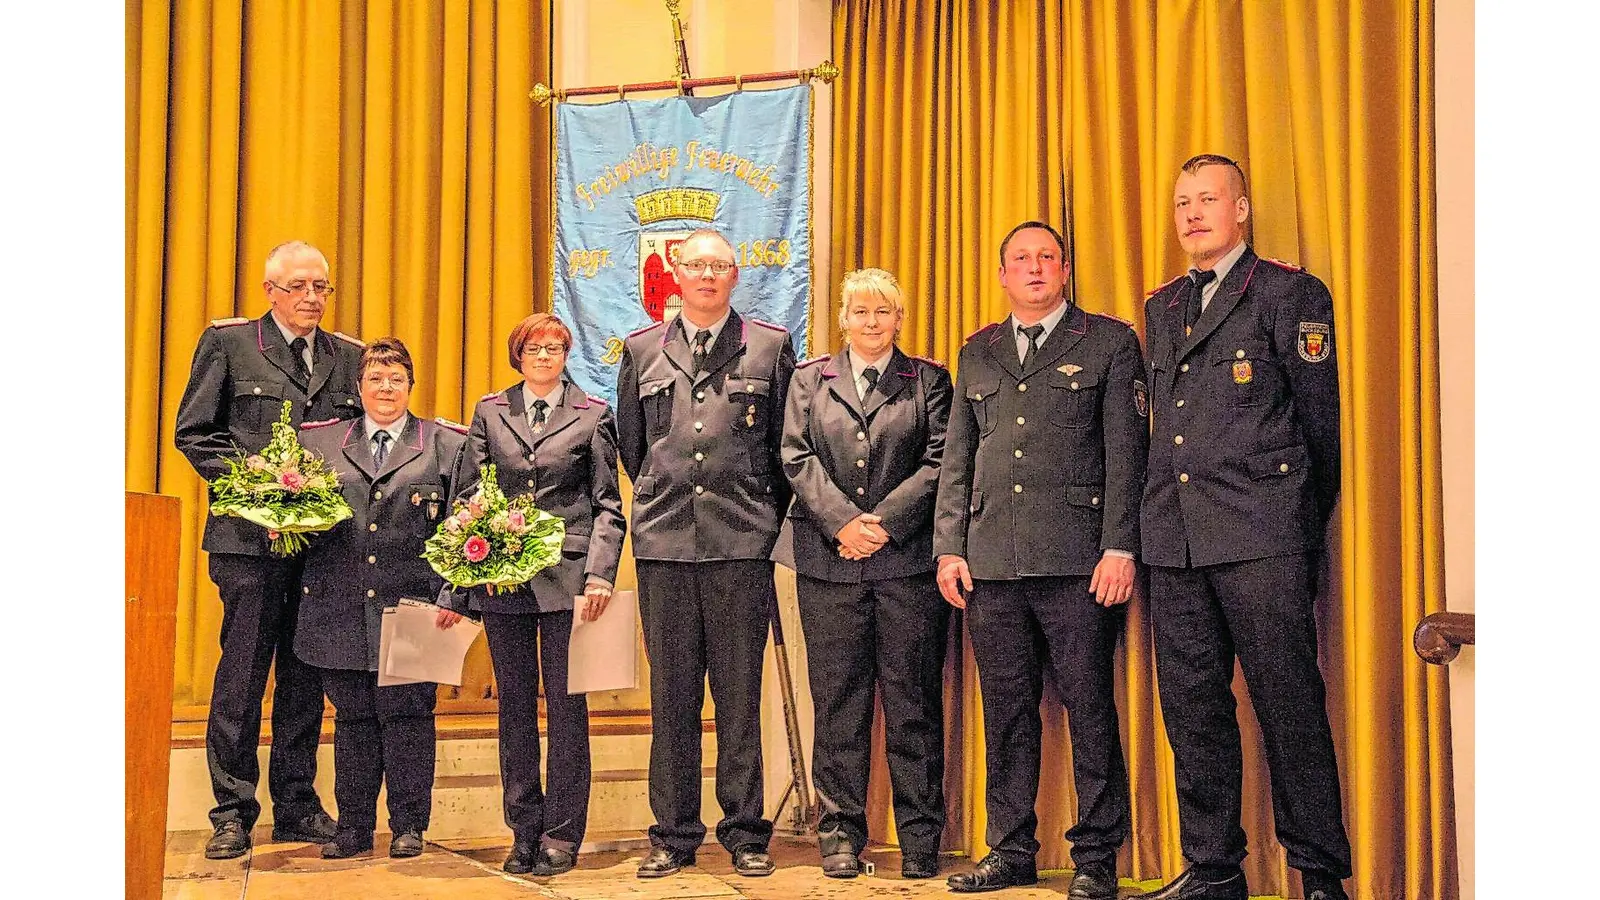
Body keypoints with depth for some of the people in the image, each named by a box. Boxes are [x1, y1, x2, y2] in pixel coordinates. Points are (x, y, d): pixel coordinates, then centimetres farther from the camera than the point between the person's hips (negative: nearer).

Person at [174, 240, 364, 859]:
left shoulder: (349, 356, 13)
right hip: (250, 536, -4)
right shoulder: (228, 342, 3)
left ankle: (296, 806, 18)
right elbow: (192, 431, 1)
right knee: (242, 676, -1)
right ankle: (232, 813, 8)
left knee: (305, 678, 9)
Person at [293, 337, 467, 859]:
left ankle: (408, 825, 12)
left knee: (407, 714, 1)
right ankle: (353, 826, 18)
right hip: (341, 609, 2)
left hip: (411, 606, -2)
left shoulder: (445, 444, 6)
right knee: (352, 716, 7)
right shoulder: (320, 440, 13)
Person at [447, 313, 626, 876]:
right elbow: (467, 495, 9)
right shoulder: (490, 412, 10)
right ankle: (524, 832, 16)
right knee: (514, 705, 7)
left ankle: (562, 835, 9)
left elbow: (607, 504, 3)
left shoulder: (592, 415, 5)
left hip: (567, 577, -2)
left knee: (566, 704, 1)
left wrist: (600, 574, -9)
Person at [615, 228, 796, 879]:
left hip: (742, 544, -2)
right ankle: (673, 833, 14)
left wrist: (763, 517, 9)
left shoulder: (770, 347, 7)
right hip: (664, 543, 2)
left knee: (740, 695, 2)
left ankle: (745, 832, 12)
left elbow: (785, 448, 9)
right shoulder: (642, 351, 13)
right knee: (671, 696, 6)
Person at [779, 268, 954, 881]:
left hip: (908, 557, -1)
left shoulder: (928, 379, 11)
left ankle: (920, 837, 10)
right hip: (829, 560, 1)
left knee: (913, 699, 2)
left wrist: (885, 520, -11)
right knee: (838, 699, 4)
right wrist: (842, 522, -10)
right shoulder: (809, 379, 15)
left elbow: (938, 461, 0)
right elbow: (798, 459, 4)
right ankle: (841, 831, 12)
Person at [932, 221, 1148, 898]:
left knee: (1090, 710, 0)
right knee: (1006, 712, 8)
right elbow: (957, 459, 17)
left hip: (1077, 561, -4)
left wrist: (1120, 547, -9)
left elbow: (1126, 452, -1)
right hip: (992, 562, 4)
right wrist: (949, 547, 7)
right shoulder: (978, 353, 19)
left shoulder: (1109, 342, 7)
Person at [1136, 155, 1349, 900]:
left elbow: (1318, 420, 3)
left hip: (1259, 535, -6)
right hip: (1175, 539, 6)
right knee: (1192, 710, 7)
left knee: (1288, 705, -3)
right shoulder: (1161, 307, 19)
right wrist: (1160, 516, 15)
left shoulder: (1289, 293, 2)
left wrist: (1303, 524, 6)